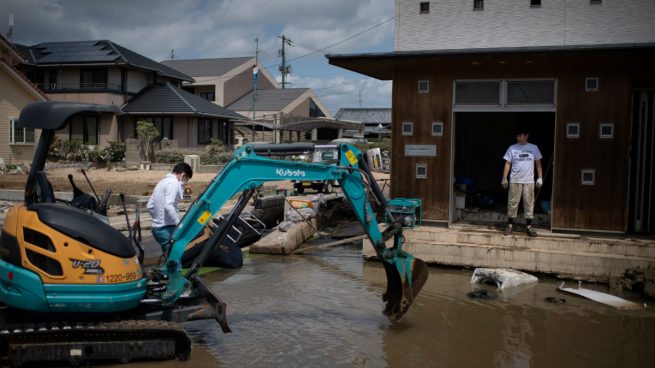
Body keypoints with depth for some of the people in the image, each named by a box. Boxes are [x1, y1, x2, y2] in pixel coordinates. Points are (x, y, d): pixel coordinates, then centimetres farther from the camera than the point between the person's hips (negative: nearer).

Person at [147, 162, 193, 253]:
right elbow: (168, 206, -24)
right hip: (167, 230, -10)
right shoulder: (174, 183, -11)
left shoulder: (163, 182, 18)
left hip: (157, 228, 10)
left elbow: (149, 206, 20)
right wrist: (179, 224, -23)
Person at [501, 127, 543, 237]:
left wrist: (540, 178, 4)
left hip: (529, 181, 1)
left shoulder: (534, 148, 5)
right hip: (515, 181, 0)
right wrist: (504, 178, -3)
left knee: (529, 203, 4)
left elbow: (538, 164, 9)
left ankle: (529, 226, 12)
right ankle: (510, 224, 13)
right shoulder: (512, 148, 3)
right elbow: (507, 164, 3)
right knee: (512, 203, 3)